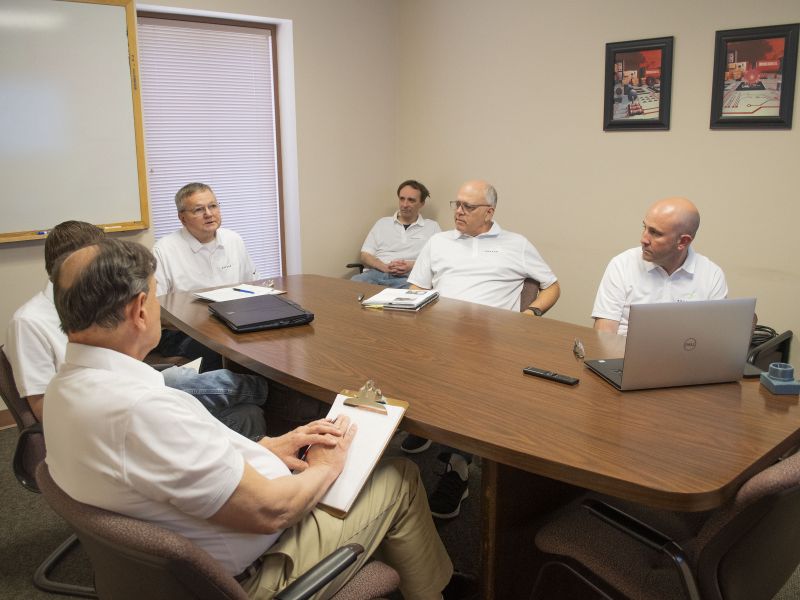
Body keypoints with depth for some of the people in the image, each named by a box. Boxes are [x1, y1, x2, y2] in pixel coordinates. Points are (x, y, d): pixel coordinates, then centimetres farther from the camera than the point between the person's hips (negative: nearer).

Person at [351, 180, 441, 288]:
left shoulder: (432, 227, 17)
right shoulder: (383, 223, 22)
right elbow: (365, 255, 15)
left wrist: (412, 266, -10)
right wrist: (384, 267, -7)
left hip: (407, 278, -2)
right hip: (376, 273, 2)